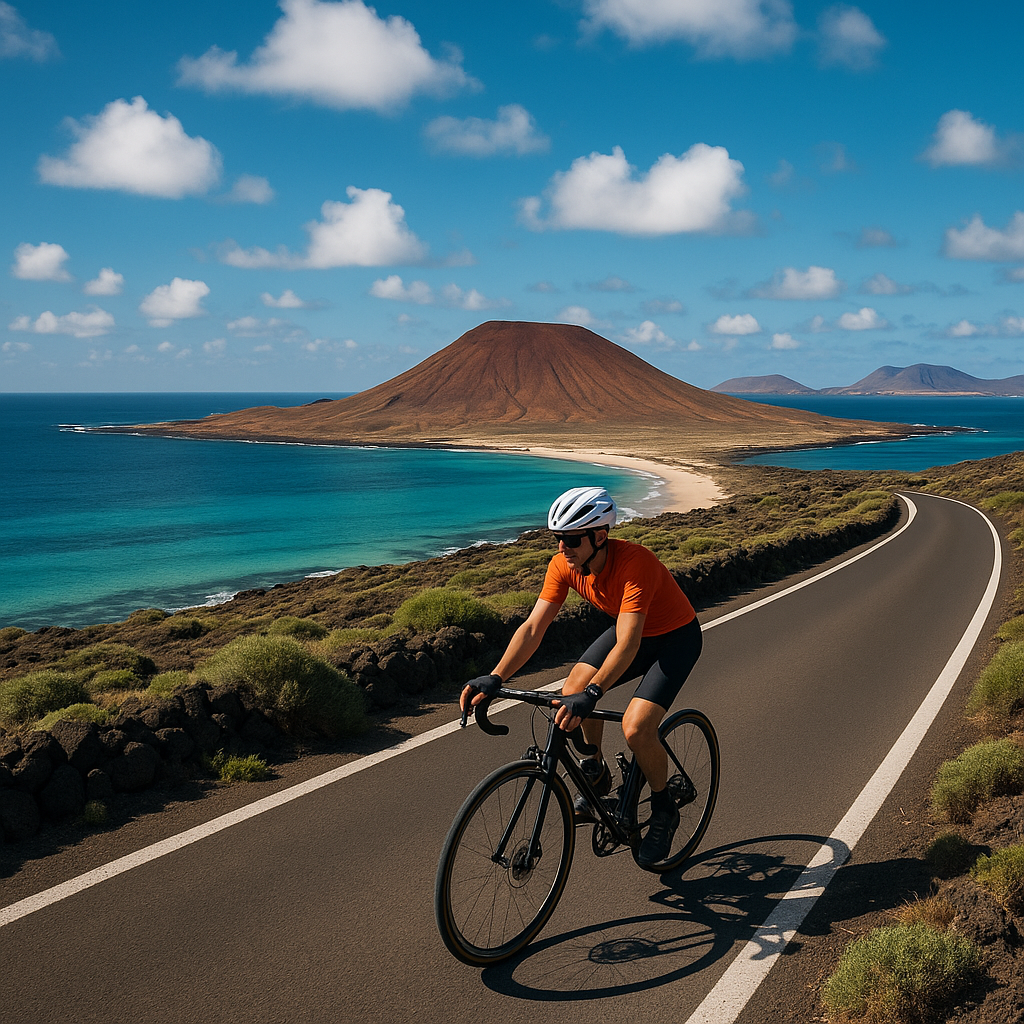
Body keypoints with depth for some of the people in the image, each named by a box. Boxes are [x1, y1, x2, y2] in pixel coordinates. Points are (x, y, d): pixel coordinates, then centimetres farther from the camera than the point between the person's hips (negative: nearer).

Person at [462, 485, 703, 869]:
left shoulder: (634, 563, -37)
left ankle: (664, 812, 5)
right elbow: (533, 627, -20)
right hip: (629, 630, 7)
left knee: (635, 727, -21)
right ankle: (596, 775, 14)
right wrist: (495, 678, -32)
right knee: (572, 691, -12)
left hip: (676, 636, -6)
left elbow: (627, 644, -43)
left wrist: (591, 694, -55)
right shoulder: (563, 565, -18)